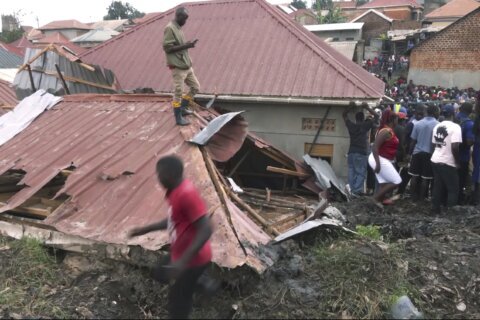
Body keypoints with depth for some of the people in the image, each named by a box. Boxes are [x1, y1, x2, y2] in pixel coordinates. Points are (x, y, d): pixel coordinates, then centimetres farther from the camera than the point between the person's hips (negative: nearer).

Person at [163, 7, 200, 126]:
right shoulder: (169, 28, -13)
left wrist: (188, 45, 5)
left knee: (196, 87, 14)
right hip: (177, 67, -9)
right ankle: (178, 118, 8)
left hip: (186, 65, 9)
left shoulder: (178, 28, 14)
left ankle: (182, 108, 27)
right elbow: (167, 48, -18)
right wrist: (185, 46, -20)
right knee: (178, 92, -3)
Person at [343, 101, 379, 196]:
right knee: (361, 173, -2)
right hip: (362, 153, -4)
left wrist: (350, 107, 15)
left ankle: (352, 189, 3)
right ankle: (357, 190, -10)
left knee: (352, 172, 5)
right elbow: (376, 116, 5)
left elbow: (344, 115, 20)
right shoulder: (366, 126, -3)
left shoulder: (351, 125, 5)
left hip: (352, 152, 4)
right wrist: (367, 108, 5)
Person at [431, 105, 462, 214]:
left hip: (435, 160, 7)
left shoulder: (437, 126, 9)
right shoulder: (455, 127, -14)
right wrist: (458, 162, -10)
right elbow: (455, 147, -21)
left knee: (437, 187, 14)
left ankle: (435, 208, 19)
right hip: (448, 162, -7)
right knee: (453, 189, 5)